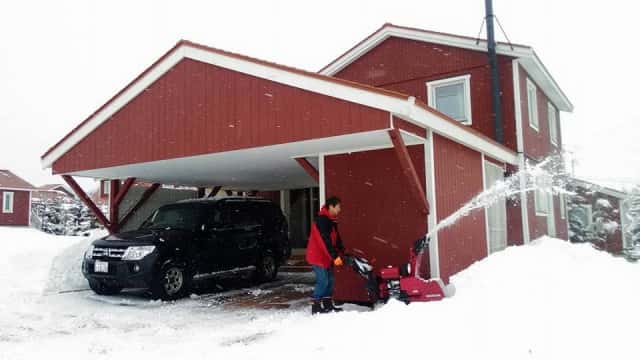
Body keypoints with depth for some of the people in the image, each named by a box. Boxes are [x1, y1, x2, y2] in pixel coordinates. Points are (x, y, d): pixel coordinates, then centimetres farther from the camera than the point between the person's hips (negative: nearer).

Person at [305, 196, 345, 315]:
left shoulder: (331, 220, 11)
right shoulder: (322, 220, -21)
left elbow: (336, 238, 16)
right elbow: (325, 241, -26)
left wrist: (342, 252, 8)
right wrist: (335, 256, -26)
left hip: (326, 257, 10)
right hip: (318, 256, -10)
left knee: (329, 280, 11)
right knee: (323, 281, -9)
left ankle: (328, 305, 19)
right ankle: (316, 307, -1)